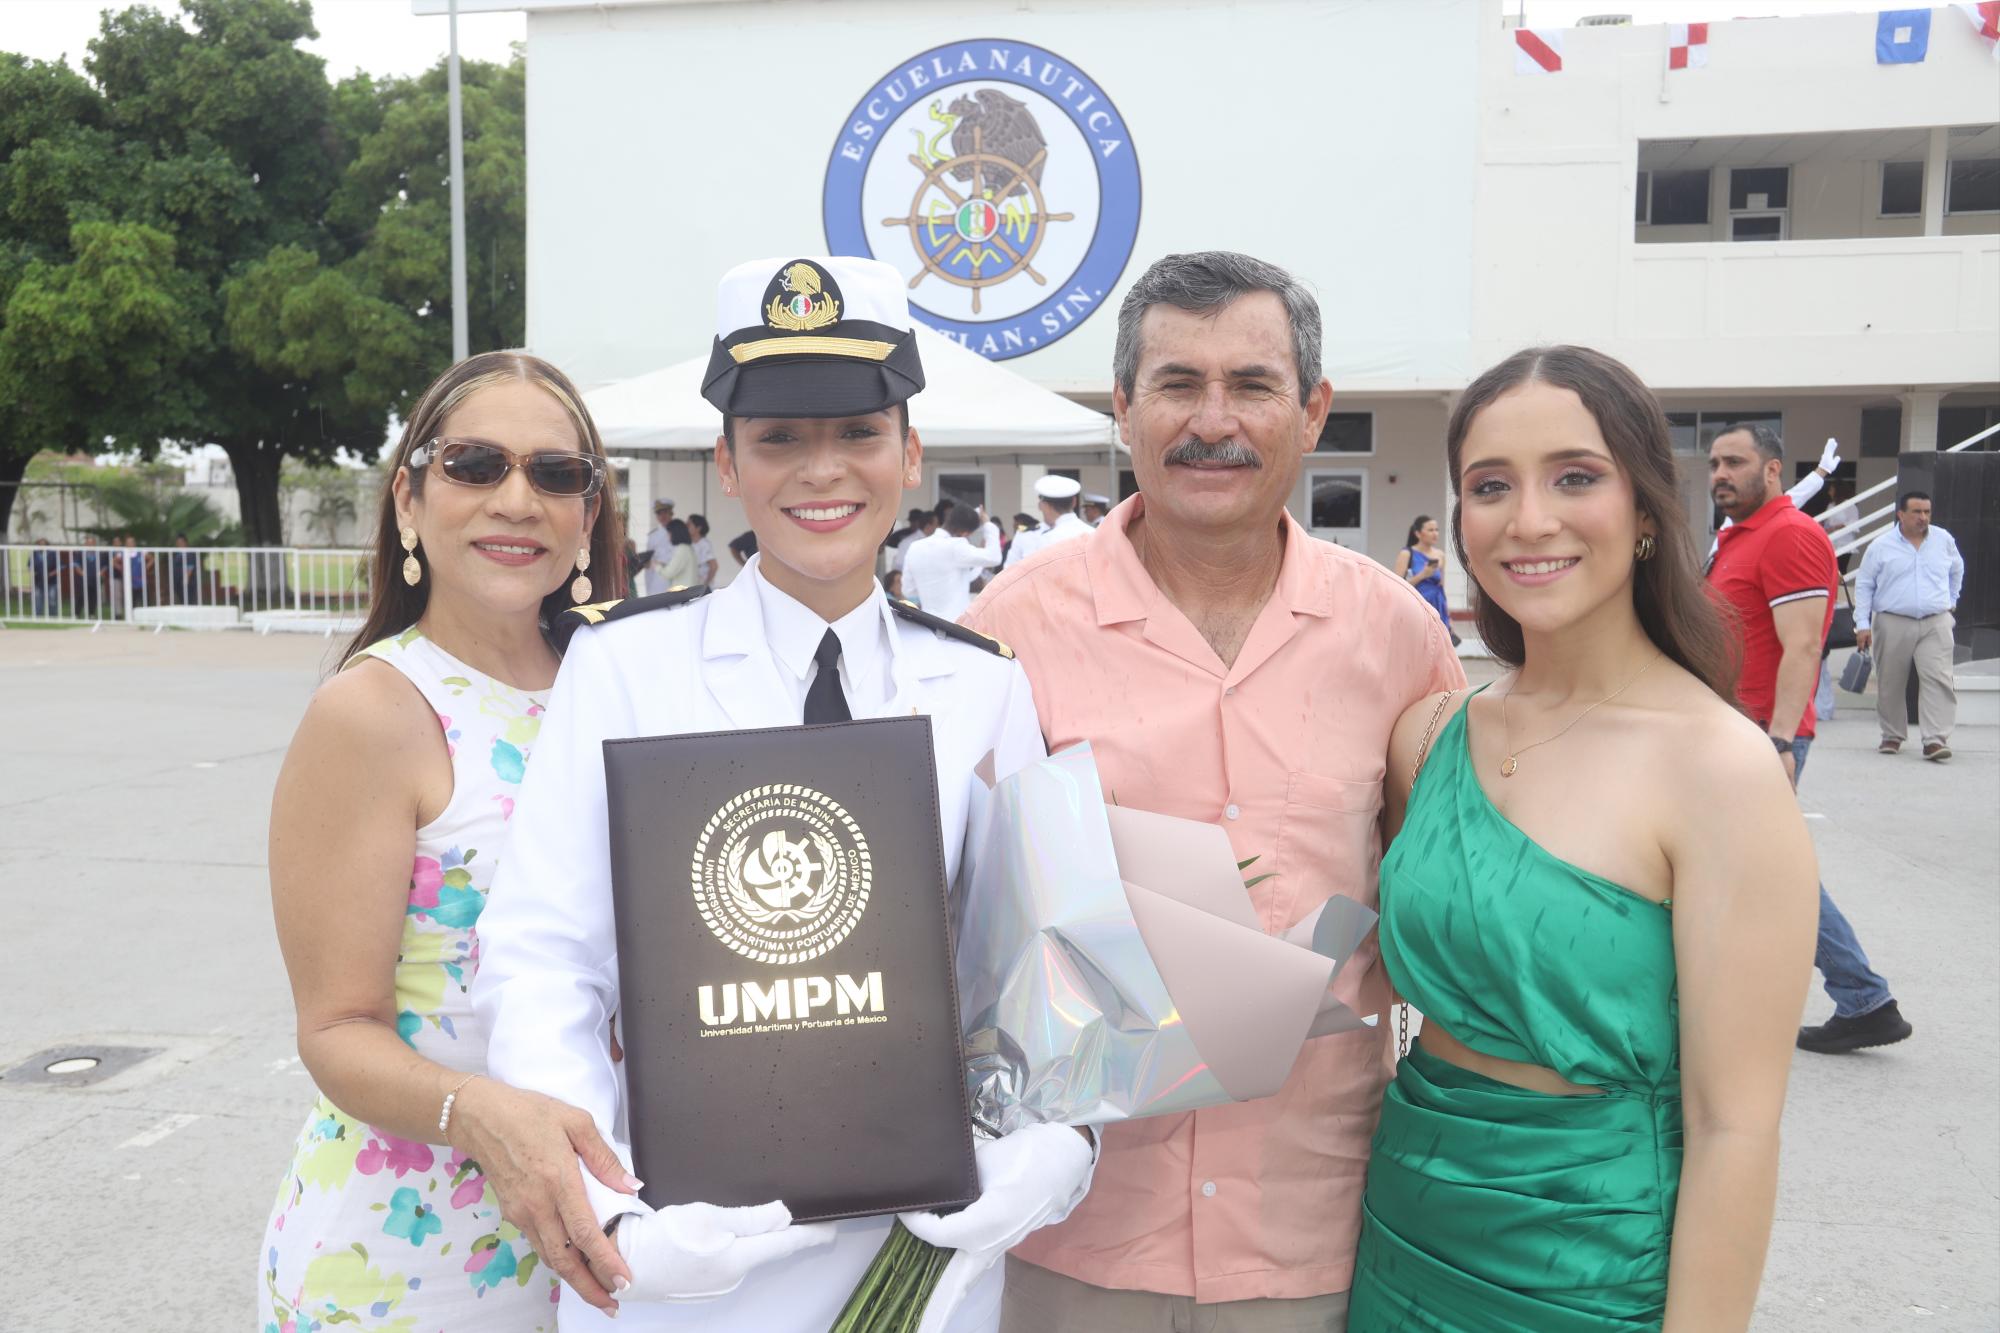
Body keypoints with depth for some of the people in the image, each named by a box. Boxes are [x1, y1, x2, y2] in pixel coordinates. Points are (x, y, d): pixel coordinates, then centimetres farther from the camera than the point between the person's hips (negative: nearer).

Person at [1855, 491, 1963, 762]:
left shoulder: (1944, 540, 9)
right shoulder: (1881, 546, 1)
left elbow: (1956, 570, 28)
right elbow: (1864, 585, 3)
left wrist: (1951, 601, 24)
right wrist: (1862, 624, -2)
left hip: (1936, 624, 1)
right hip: (1892, 624, -1)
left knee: (1938, 681, -11)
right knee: (1890, 684, 6)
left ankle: (1936, 739, -13)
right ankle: (1892, 735, 21)